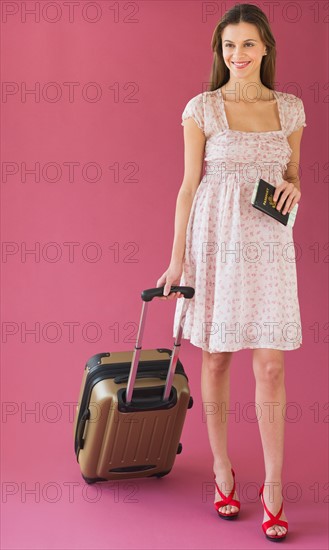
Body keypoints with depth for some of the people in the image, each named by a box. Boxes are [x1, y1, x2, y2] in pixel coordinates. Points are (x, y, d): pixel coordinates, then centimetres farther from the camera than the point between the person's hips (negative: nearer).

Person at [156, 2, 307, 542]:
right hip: (215, 239, -1)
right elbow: (189, 185, 0)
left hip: (269, 244, 2)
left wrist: (292, 187, -8)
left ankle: (273, 487, 9)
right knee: (217, 358, 7)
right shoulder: (202, 108, -1)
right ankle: (222, 468, 25)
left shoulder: (290, 108, 8)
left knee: (271, 366, -1)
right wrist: (177, 259, -3)